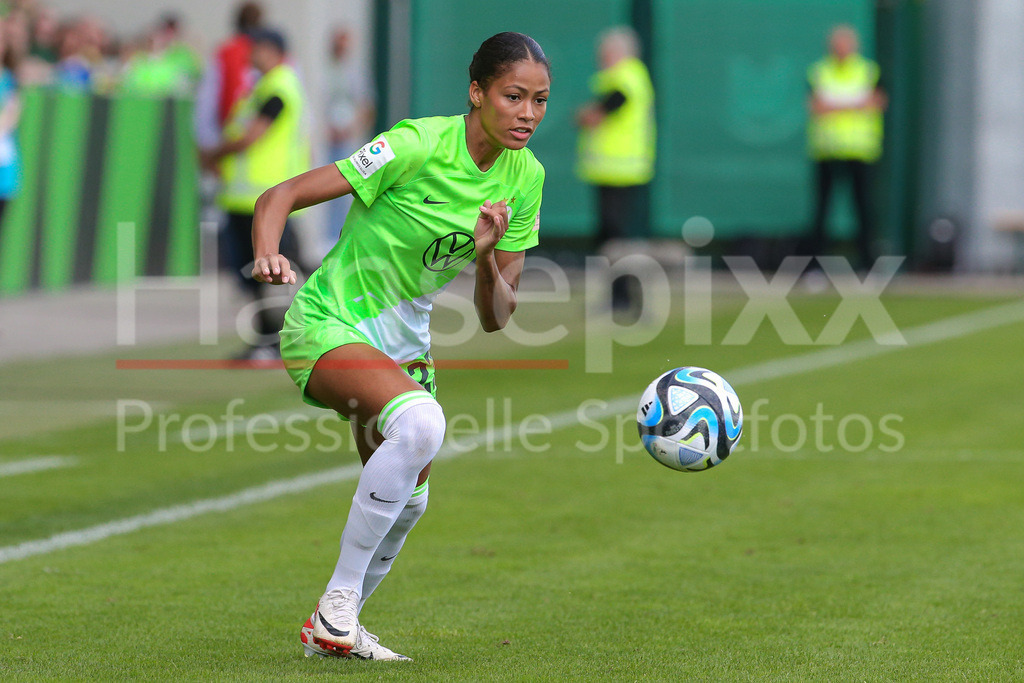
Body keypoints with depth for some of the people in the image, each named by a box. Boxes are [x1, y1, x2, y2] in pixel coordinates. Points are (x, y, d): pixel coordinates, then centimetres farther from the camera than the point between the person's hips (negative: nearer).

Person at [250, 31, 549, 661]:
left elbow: (495, 318, -1)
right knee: (420, 420, -33)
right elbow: (280, 196, -22)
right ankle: (340, 596, -22)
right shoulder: (419, 146, -22)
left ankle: (333, 629, 37)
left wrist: (486, 256, -21)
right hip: (329, 323, -8)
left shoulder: (526, 177, -3)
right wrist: (268, 256, -42)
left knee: (406, 501, 12)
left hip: (406, 340, 8)